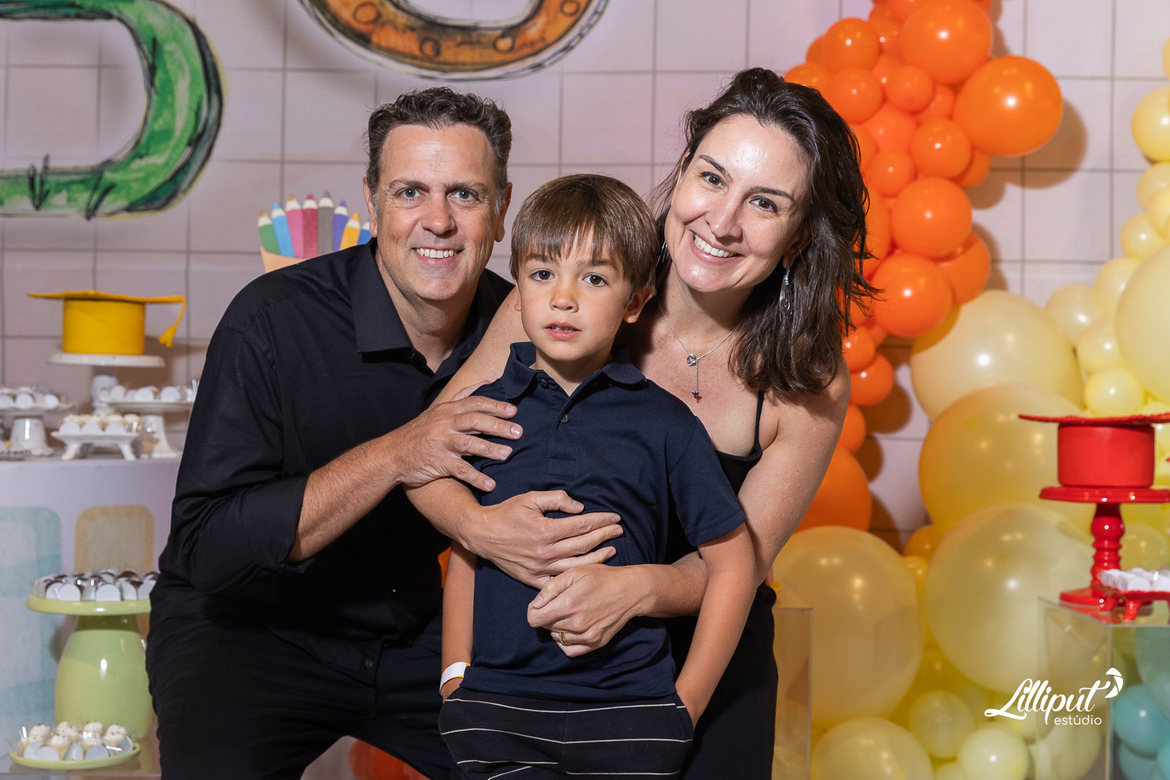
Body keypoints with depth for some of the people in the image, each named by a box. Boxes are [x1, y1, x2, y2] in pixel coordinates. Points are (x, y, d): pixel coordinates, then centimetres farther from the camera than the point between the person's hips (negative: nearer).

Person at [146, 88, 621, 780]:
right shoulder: (275, 321, -20)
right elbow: (204, 545, -24)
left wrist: (485, 529, -25)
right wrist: (393, 457, -32)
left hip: (417, 631, 4)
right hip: (248, 626, -4)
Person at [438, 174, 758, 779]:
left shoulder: (664, 423, 0)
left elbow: (732, 566, 4)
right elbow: (464, 561, 13)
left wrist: (684, 706, 1)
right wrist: (456, 680, 4)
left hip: (629, 709, -1)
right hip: (496, 704, 1)